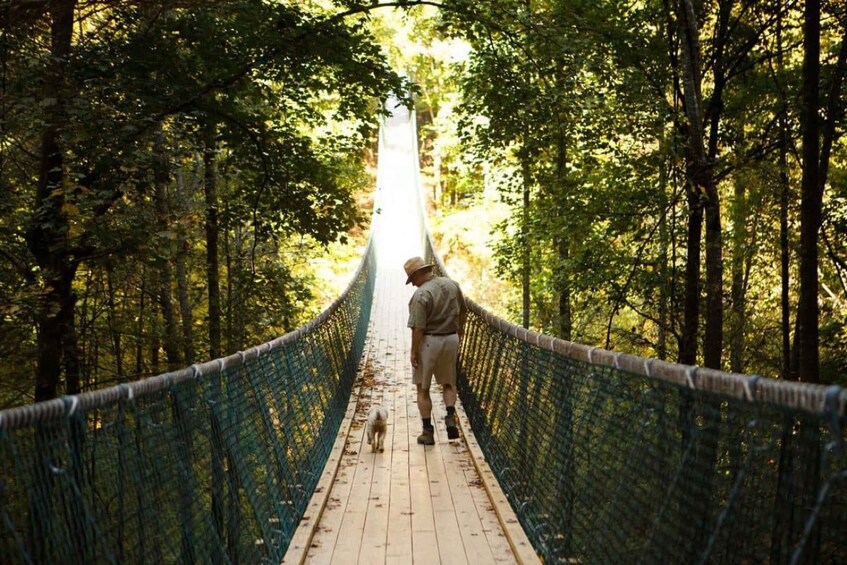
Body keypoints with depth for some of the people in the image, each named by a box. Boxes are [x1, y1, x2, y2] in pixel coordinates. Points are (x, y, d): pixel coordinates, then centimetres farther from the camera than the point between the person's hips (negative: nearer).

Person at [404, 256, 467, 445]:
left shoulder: (421, 294, -20)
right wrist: (459, 333, 26)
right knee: (448, 383, 21)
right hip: (451, 339, 6)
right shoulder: (452, 284, 1)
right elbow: (463, 312, 13)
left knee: (423, 388, 8)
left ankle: (428, 432, 8)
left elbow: (418, 328, -21)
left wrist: (414, 352, -12)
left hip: (428, 342, -6)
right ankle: (451, 417, -1)